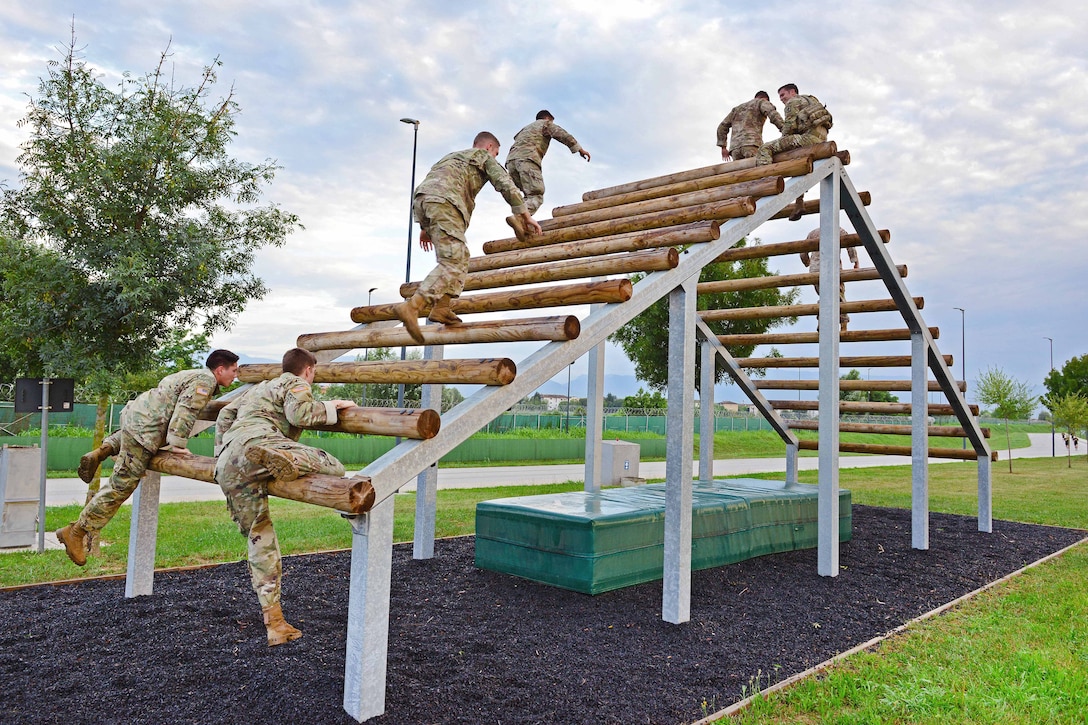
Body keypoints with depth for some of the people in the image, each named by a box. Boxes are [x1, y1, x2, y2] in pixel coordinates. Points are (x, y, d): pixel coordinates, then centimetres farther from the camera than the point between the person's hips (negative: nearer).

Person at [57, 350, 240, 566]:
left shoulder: (193, 375, 21)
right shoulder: (205, 380, -9)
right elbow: (185, 411, -18)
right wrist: (176, 444, -19)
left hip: (133, 413, 10)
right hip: (144, 428, -10)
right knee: (122, 485, -6)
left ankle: (104, 450, 21)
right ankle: (76, 532, -1)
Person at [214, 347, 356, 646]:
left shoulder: (260, 387, 38)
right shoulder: (296, 384, 14)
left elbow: (225, 414, 37)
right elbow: (299, 413, -7)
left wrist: (221, 454, 43)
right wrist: (332, 407, 5)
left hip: (228, 470, 8)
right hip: (257, 445, -8)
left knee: (260, 540, 9)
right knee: (333, 469, -14)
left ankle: (275, 626, 10)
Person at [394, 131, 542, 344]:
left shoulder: (451, 156, 42)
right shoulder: (484, 157, 22)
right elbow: (506, 185, 10)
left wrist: (425, 227, 32)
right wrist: (526, 215, 14)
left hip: (420, 199, 8)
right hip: (443, 200, -8)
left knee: (460, 256, 14)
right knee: (453, 261, -15)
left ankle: (441, 307, 0)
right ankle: (412, 306, -32)